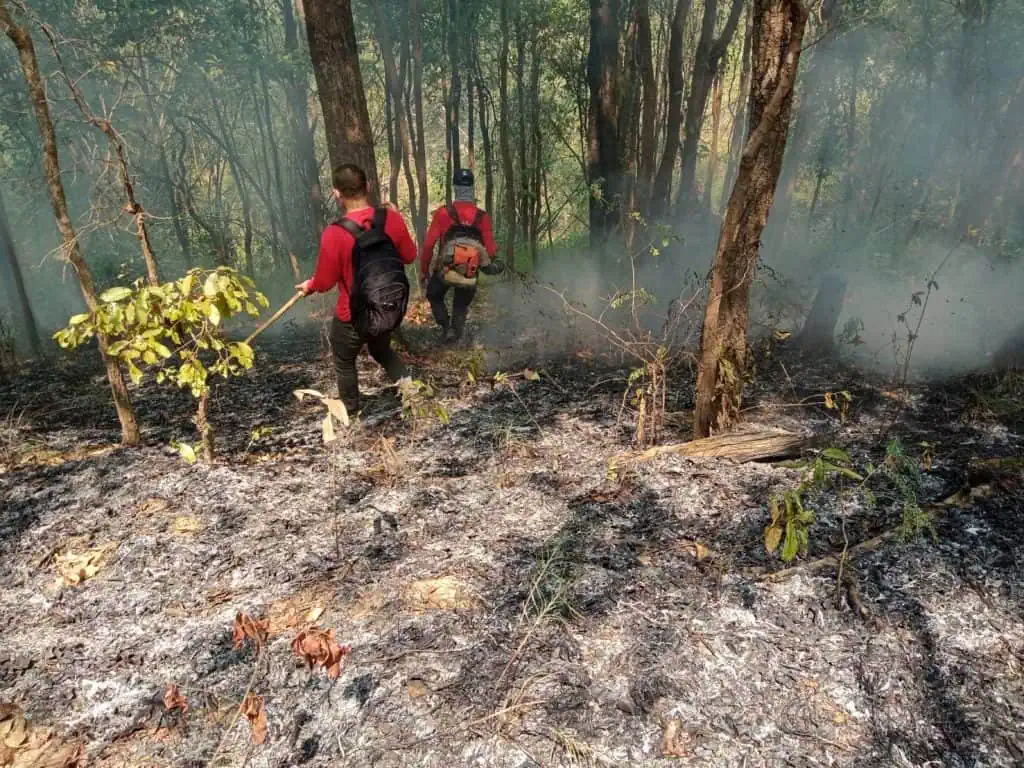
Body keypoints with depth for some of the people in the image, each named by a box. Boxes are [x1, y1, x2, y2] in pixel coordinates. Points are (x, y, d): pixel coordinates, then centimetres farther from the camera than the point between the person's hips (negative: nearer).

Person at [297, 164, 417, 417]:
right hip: (392, 310, 4)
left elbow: (325, 282, -13)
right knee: (381, 349, 33)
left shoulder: (334, 233, -26)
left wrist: (309, 286, 10)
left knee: (344, 361, 24)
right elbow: (410, 256, 2)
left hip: (353, 318, -4)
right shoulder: (392, 218, -15)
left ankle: (350, 410, 43)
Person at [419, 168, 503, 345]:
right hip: (470, 276, 2)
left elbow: (428, 245, -11)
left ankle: (445, 326, 5)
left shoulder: (443, 213, -11)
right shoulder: (483, 217, -5)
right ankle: (455, 334, 9)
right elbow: (491, 250, -7)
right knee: (461, 307, 25)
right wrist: (490, 264, 16)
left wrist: (423, 271, 1)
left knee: (434, 298, 25)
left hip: (444, 271, -2)